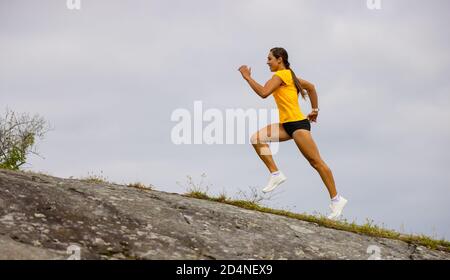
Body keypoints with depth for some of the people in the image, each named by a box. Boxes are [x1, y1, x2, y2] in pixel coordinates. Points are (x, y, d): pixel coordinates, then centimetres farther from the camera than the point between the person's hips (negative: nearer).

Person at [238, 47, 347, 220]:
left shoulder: (281, 74, -9)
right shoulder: (288, 75, 19)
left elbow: (263, 93, -21)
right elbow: (310, 87, 28)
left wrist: (248, 78, -11)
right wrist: (315, 110, 28)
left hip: (297, 123, -10)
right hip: (287, 124, 10)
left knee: (316, 162, -6)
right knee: (257, 138, -5)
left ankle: (336, 199, -2)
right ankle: (275, 174, -6)